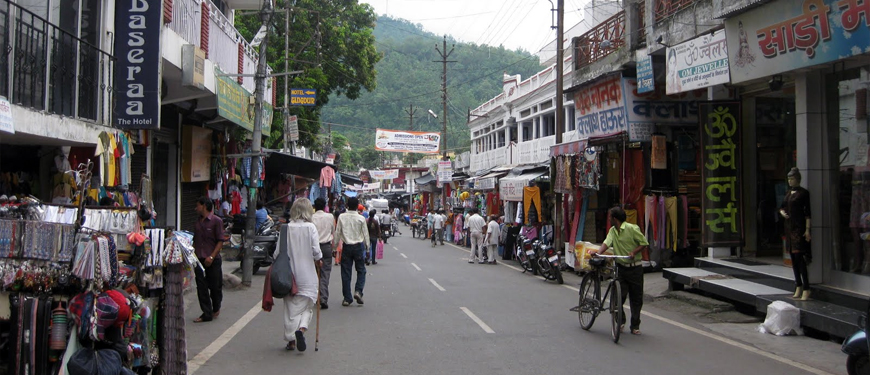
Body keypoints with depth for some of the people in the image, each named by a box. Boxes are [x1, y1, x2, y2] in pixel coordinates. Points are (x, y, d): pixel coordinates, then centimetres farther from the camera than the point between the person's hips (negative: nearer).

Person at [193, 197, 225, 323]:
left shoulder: (216, 221, -7)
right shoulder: (198, 221, 13)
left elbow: (220, 241, -9)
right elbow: (195, 240, 19)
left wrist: (211, 257, -17)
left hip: (213, 260, -5)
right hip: (199, 259, 5)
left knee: (215, 286, 6)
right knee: (201, 287, 2)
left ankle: (216, 308, 29)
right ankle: (207, 314, 6)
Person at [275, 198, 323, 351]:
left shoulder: (286, 228, -2)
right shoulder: (310, 227, -8)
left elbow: (278, 252, -1)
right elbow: (316, 251, -12)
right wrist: (319, 260, 8)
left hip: (289, 274, 2)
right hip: (307, 274, -2)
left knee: (291, 307, 11)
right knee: (307, 305, 10)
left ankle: (291, 340, 15)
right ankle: (301, 328, -15)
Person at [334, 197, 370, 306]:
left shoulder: (341, 217, -4)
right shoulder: (361, 218, -6)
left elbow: (337, 233, 0)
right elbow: (365, 234, -1)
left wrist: (334, 245, 9)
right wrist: (367, 246, 9)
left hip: (346, 247, 1)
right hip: (358, 246, -1)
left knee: (346, 273, 6)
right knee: (361, 270, 11)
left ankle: (347, 298, 7)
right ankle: (358, 291, -9)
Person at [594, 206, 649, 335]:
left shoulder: (632, 228, -10)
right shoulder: (612, 230, 7)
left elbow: (644, 243, -6)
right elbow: (607, 242, -7)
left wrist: (634, 252, -21)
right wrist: (598, 253, -26)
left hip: (635, 268, -4)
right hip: (620, 267, 4)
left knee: (636, 298, 4)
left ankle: (635, 326, 15)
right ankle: (621, 321, 18)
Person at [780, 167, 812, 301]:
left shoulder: (803, 193, -7)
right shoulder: (788, 193, 14)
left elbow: (808, 213, -10)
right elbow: (782, 207, 24)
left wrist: (807, 230, -15)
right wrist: (782, 212, 1)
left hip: (799, 227, -8)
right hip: (789, 226, 8)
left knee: (799, 256, -13)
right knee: (793, 257, 9)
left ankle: (806, 289, -12)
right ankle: (798, 286, 17)